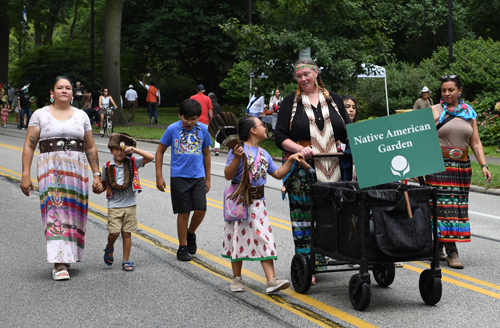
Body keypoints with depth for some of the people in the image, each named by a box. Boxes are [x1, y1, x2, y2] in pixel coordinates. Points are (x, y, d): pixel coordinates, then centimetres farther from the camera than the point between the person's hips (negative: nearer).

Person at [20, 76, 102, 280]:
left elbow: (90, 148, 14)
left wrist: (96, 175, 9)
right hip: (50, 170, -3)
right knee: (55, 213, -13)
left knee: (74, 214, 3)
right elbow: (29, 146, 3)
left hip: (77, 171, 3)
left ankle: (67, 256, 19)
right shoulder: (40, 115, 6)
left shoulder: (81, 116, 12)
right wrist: (25, 175, -5)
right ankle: (59, 264, -16)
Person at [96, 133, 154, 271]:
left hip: (130, 204, 0)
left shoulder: (133, 163, 0)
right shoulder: (107, 166, 2)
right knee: (114, 232, -10)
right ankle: (109, 248, 23)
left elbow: (151, 157, -9)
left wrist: (134, 150, -15)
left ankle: (126, 261, 14)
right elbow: (104, 184, 12)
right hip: (114, 205, 0)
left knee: (127, 233, 4)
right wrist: (99, 190, -10)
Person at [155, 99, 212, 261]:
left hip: (198, 176, 2)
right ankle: (183, 247, 14)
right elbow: (160, 151, 3)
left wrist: (207, 179, 13)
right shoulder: (172, 129, -5)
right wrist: (159, 177, -1)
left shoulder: (203, 129, 1)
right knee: (184, 212, 0)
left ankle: (191, 233, 22)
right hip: (179, 176, -2)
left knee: (201, 209, -8)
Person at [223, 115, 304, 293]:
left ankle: (271, 280, -8)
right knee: (238, 238, 4)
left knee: (264, 238, -3)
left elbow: (278, 174, 23)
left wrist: (291, 159, 15)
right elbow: (228, 175, -14)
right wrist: (236, 158, -27)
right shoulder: (239, 150, -9)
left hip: (257, 201, 5)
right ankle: (237, 279, 19)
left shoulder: (264, 154, 13)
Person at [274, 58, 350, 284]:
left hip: (331, 167, 2)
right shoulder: (290, 102, 7)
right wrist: (300, 149, -15)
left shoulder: (333, 99, 14)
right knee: (303, 216, -4)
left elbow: (347, 132, 15)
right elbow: (280, 136, 2)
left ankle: (321, 259, 13)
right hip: (301, 166, -2)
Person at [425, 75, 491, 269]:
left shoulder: (469, 113, 11)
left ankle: (438, 247, 17)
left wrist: (483, 165, 1)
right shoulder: (435, 111, 1)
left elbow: (475, 142, 11)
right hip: (439, 164, -4)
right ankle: (452, 253, -8)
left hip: (462, 166, 4)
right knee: (444, 206, -8)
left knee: (458, 206, 5)